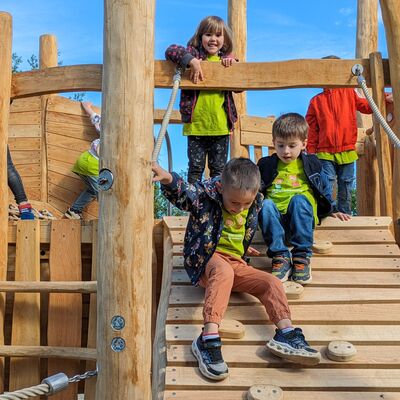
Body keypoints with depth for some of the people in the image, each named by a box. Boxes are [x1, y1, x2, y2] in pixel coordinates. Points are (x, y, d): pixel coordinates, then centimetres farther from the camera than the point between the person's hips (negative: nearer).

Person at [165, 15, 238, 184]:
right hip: (195, 125, -2)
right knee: (195, 168, 6)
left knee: (219, 169, 11)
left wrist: (233, 65, -3)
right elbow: (171, 50, -12)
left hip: (221, 126, 3)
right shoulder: (194, 53, 1)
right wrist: (191, 60, -24)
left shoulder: (227, 59, 9)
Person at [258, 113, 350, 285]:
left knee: (299, 200, -34)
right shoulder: (266, 165, 12)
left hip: (301, 216, -1)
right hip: (276, 218, 1)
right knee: (266, 204, -32)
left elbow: (323, 189, 24)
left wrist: (331, 211, 21)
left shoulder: (311, 164, 13)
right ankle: (280, 255, -33)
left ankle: (302, 256, -30)